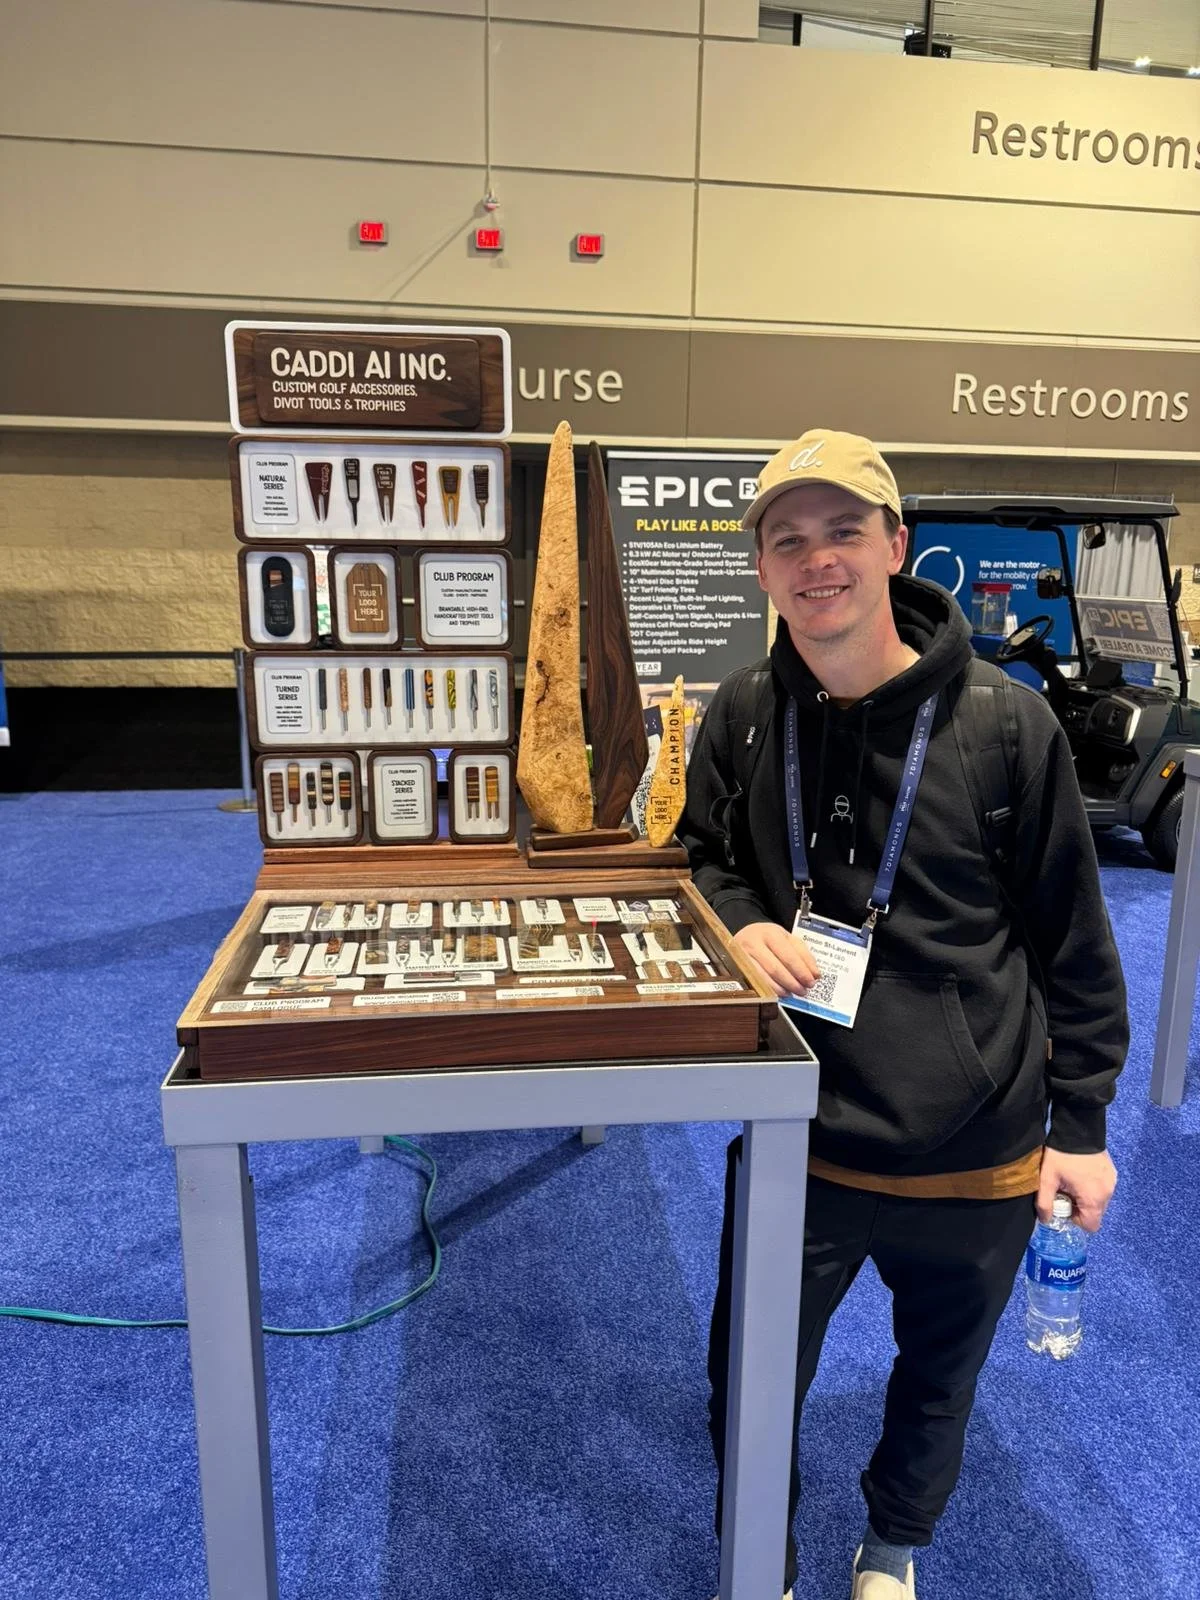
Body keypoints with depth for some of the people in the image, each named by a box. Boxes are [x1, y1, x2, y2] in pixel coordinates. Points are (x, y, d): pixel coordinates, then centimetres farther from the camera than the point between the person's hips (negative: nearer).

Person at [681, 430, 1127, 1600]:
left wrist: (1079, 1124, 1)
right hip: (797, 1145, 1)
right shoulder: (743, 717, -7)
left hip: (975, 1165, 0)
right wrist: (737, 923, -15)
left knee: (939, 1385, 26)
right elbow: (698, 859, 7)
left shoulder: (1008, 725, -14)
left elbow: (1073, 942, -5)